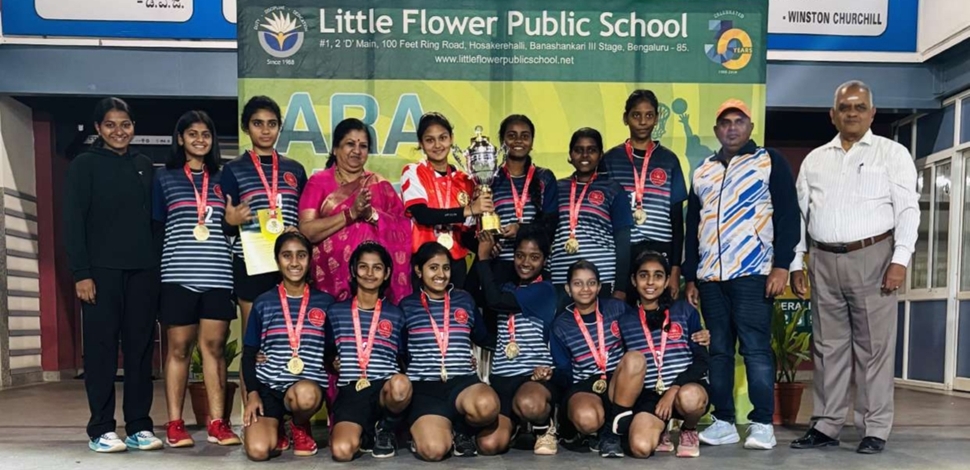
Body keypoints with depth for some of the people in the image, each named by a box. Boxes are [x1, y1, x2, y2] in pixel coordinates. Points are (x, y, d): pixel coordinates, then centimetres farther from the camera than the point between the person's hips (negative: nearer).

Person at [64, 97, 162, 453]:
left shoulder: (144, 165, 14)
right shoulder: (84, 165, 2)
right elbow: (73, 222, -4)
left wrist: (158, 265, 9)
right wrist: (81, 273, -12)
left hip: (143, 269, 4)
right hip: (102, 269, -4)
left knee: (140, 347, 4)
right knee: (102, 347, -1)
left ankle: (139, 426, 11)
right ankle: (101, 430, 7)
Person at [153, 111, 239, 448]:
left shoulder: (221, 179, 15)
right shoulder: (165, 178, 9)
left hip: (218, 275, 2)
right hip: (178, 275, -1)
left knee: (214, 347, 0)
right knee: (179, 348, 1)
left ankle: (217, 422, 5)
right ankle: (175, 424, 8)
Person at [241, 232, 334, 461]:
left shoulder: (325, 302, 5)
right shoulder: (263, 303, 6)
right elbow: (249, 354, 8)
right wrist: (252, 393, -3)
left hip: (310, 384, 0)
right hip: (268, 385, 1)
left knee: (304, 394, -39)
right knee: (258, 450, -23)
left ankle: (300, 427, 0)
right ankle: (274, 426, 17)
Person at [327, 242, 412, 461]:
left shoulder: (396, 315, 10)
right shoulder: (336, 312, 10)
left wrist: (399, 380, -1)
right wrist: (333, 364, 1)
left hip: (385, 389, 1)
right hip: (350, 391, 0)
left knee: (401, 384, -39)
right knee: (342, 451, -29)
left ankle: (386, 429, -4)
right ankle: (365, 430, 10)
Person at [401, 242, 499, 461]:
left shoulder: (464, 299, 15)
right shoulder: (407, 305, 9)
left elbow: (484, 339, 24)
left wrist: (475, 358, 14)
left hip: (463, 380, 2)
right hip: (424, 385, -2)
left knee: (487, 405, -37)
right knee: (433, 450, -29)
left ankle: (462, 431, 0)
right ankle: (422, 430, 11)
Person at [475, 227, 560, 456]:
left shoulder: (545, 289, -4)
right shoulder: (507, 288, 17)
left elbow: (495, 300, -15)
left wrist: (484, 257, -4)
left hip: (536, 374, -5)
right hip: (502, 377, 5)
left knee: (528, 404, -42)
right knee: (490, 445, -15)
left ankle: (544, 426, -2)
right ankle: (515, 421, 23)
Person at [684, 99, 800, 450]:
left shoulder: (770, 161, 5)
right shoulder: (702, 172, 18)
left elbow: (787, 215, -2)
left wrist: (781, 266, -11)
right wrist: (690, 277, 14)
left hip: (752, 273, -5)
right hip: (710, 276, 5)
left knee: (756, 349, -5)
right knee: (718, 351, 7)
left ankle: (762, 424, 2)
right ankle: (723, 422, 13)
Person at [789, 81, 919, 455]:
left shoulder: (892, 153, 4)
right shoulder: (815, 160, 15)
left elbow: (907, 209, -3)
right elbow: (799, 214, 14)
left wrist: (900, 260, -13)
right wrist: (796, 263, 9)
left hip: (872, 257, -3)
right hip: (824, 261, 4)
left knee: (873, 347, 0)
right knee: (828, 347, 8)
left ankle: (875, 430, 8)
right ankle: (826, 426, 15)